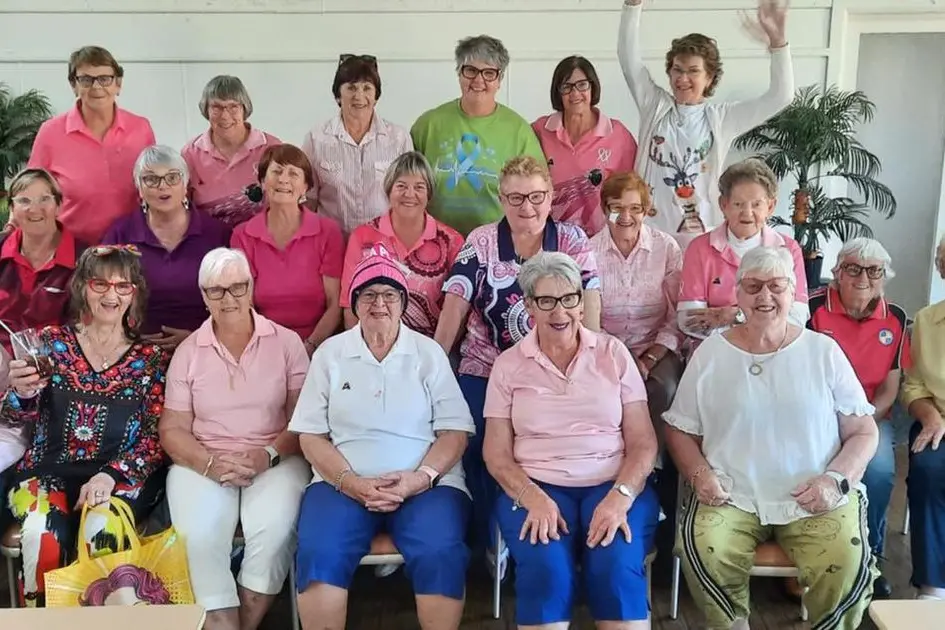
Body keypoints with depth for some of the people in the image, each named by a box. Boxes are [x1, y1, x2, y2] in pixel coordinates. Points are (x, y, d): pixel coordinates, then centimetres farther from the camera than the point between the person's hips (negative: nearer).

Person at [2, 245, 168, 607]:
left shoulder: (151, 360, 6)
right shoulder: (51, 342, 8)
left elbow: (155, 437, 0)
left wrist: (112, 474, -17)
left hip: (122, 477, -1)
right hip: (49, 471, 1)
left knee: (103, 532, -33)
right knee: (43, 534, -31)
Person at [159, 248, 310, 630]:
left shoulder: (286, 342, 5)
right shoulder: (188, 352, 9)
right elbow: (172, 429, 5)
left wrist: (268, 455, -17)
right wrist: (210, 463, -14)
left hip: (274, 462, -1)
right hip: (202, 464, 1)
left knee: (274, 532, -30)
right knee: (199, 537, -29)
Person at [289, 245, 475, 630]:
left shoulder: (429, 353, 9)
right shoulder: (329, 353, 10)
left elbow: (455, 431, 4)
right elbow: (310, 434, 5)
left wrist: (422, 477, -14)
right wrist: (351, 482, -11)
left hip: (425, 484, 0)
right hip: (344, 483, 1)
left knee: (441, 554, -29)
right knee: (318, 554, -28)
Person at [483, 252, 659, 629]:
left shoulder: (613, 353, 7)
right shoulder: (509, 364, 7)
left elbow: (643, 441, 3)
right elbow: (496, 452, 4)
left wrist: (620, 496, -15)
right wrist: (532, 498, -15)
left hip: (613, 484, 1)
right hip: (535, 487, 0)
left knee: (618, 568, -28)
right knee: (545, 569, -29)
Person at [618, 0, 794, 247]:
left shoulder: (721, 117, 3)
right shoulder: (655, 106, 5)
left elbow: (780, 96, -3)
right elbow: (629, 57, -4)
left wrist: (777, 40, -15)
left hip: (702, 235, 0)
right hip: (649, 232, 1)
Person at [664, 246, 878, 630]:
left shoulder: (824, 351, 6)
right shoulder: (709, 353, 7)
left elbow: (863, 431, 7)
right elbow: (680, 429, 10)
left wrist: (836, 480, -10)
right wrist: (700, 474, -8)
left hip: (815, 500, 0)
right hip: (732, 497, 0)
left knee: (848, 566, -26)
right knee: (703, 551, -28)